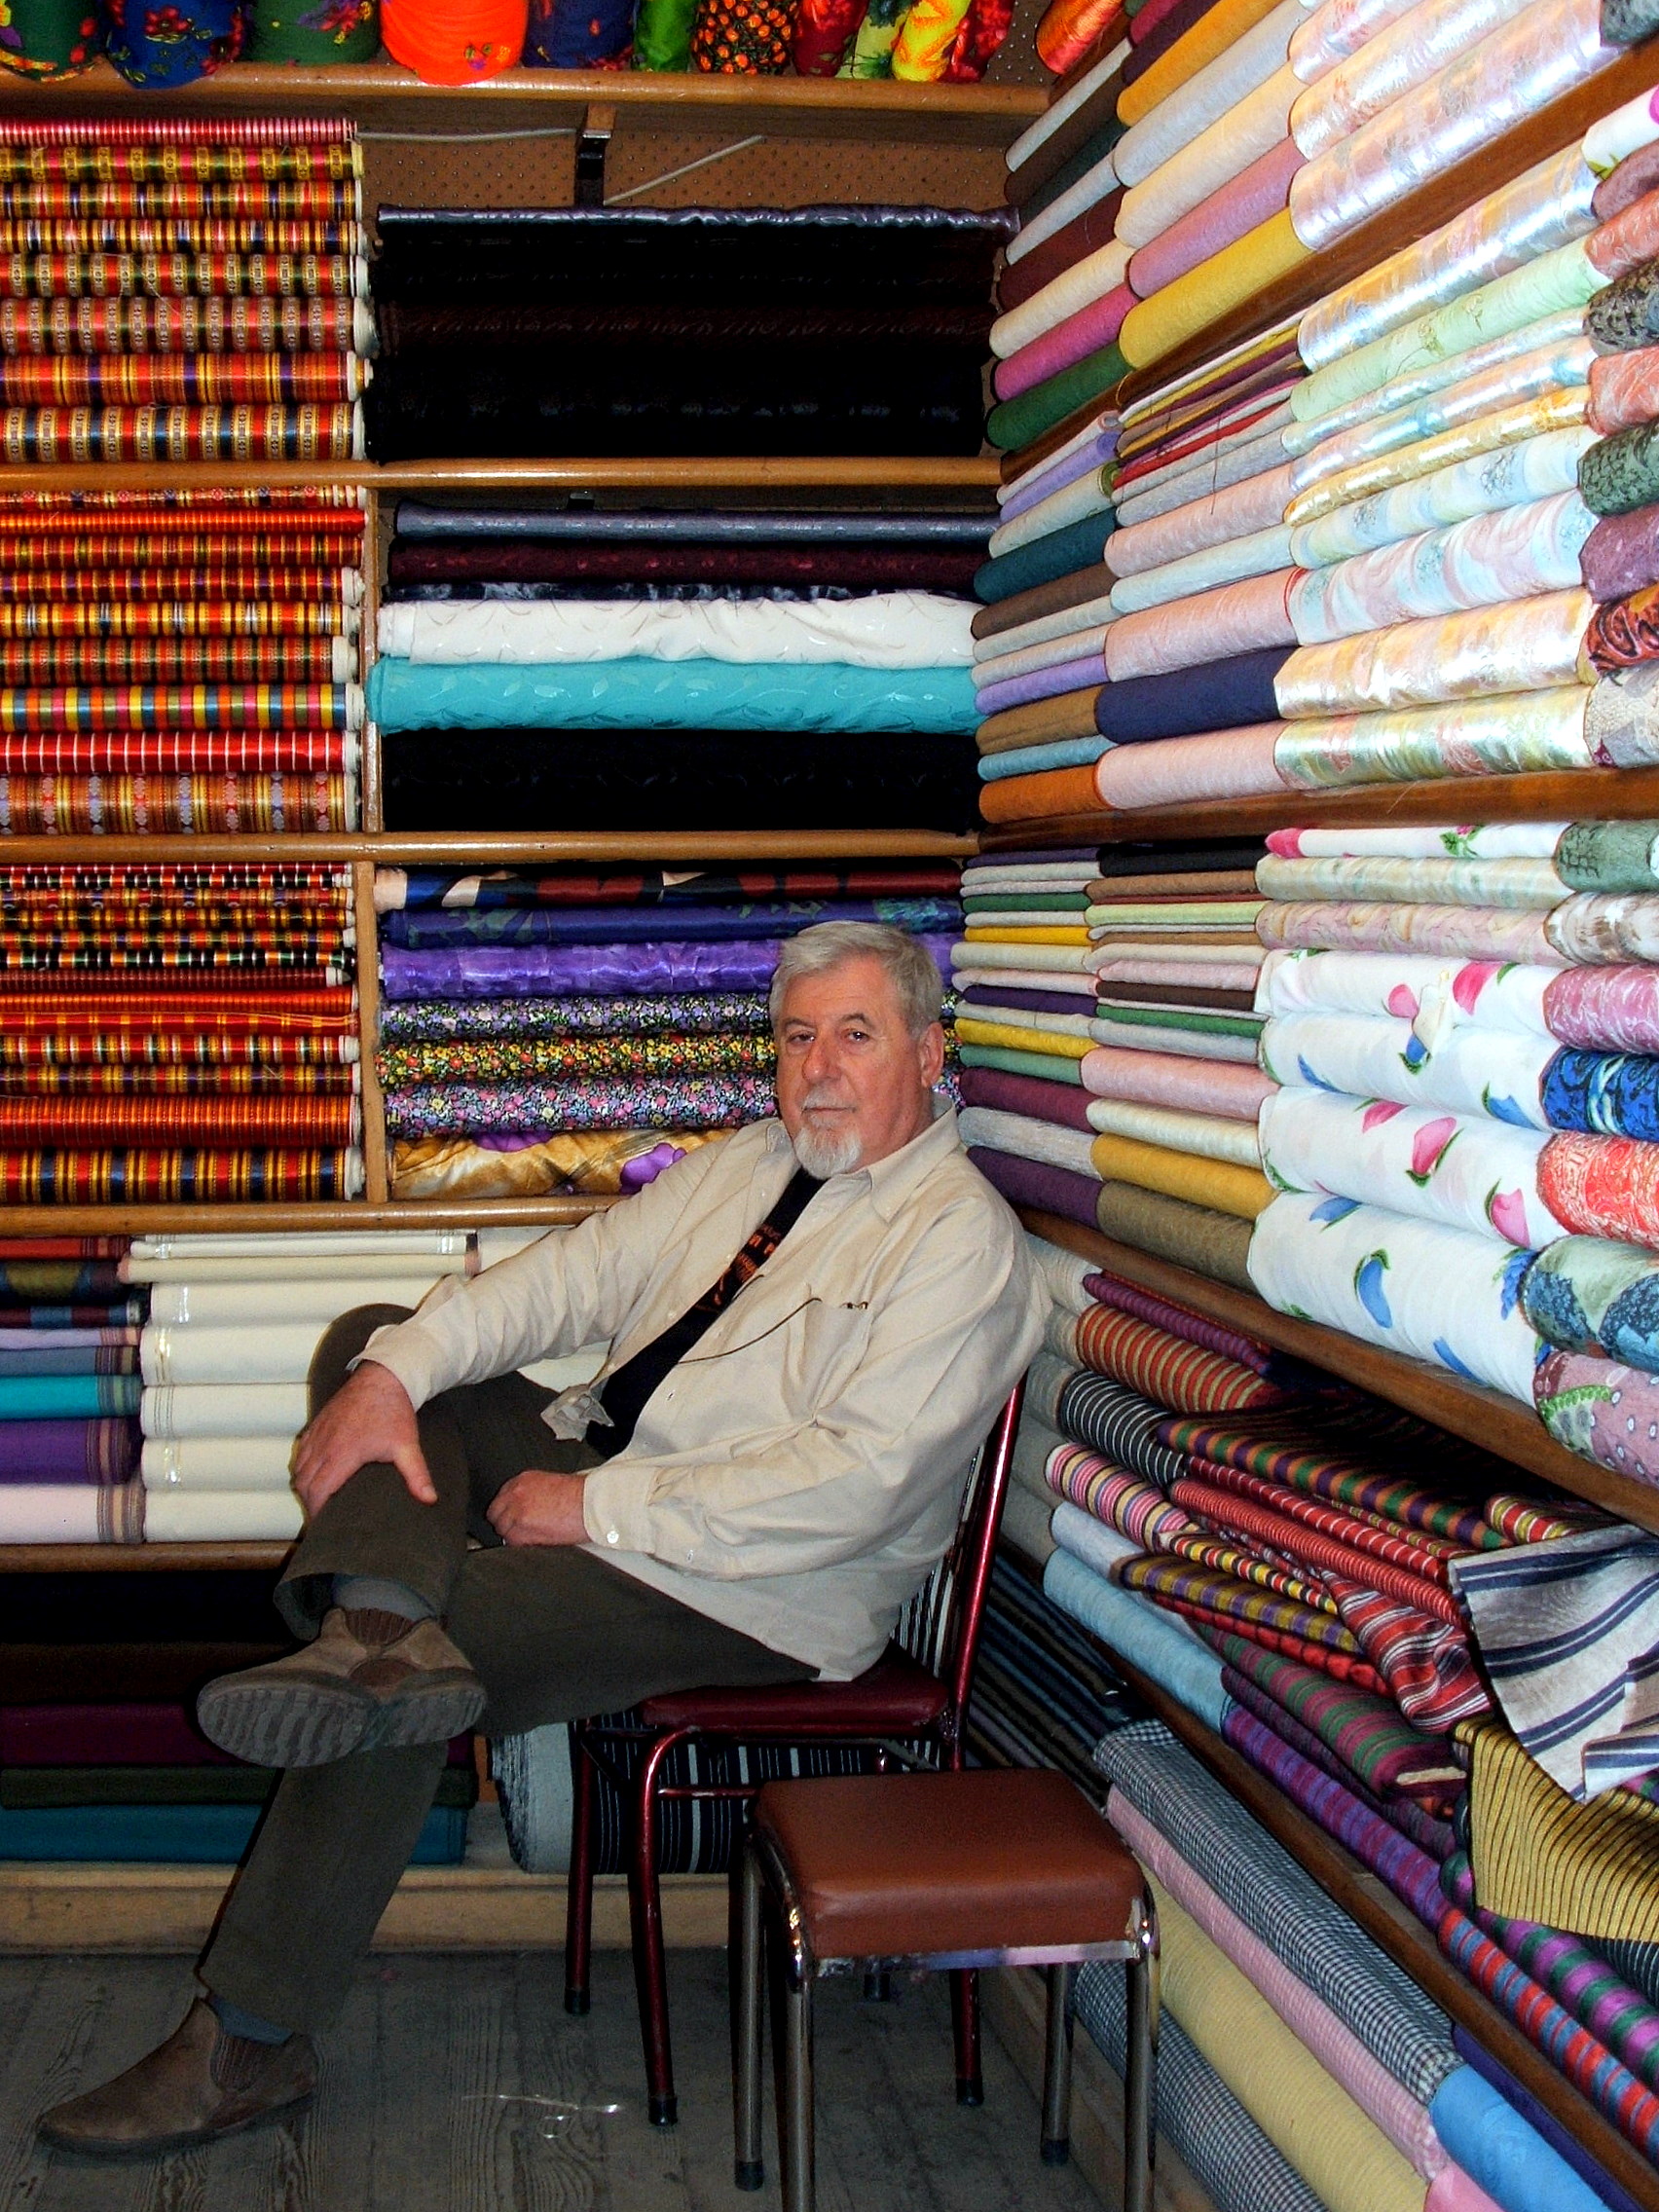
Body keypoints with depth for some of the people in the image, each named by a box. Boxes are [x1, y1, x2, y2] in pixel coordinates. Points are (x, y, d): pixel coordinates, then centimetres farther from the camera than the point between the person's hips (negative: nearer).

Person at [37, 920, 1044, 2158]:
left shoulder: (962, 1239, -12)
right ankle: (383, 1628, -30)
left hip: (759, 1587, -9)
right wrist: (393, 1374, -12)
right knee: (374, 1346, -2)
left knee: (388, 1703, -21)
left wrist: (600, 1507, -21)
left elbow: (857, 1482, -22)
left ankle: (250, 2047, -9)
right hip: (602, 1470, 9)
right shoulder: (748, 1163, 13)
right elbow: (579, 1274, 5)